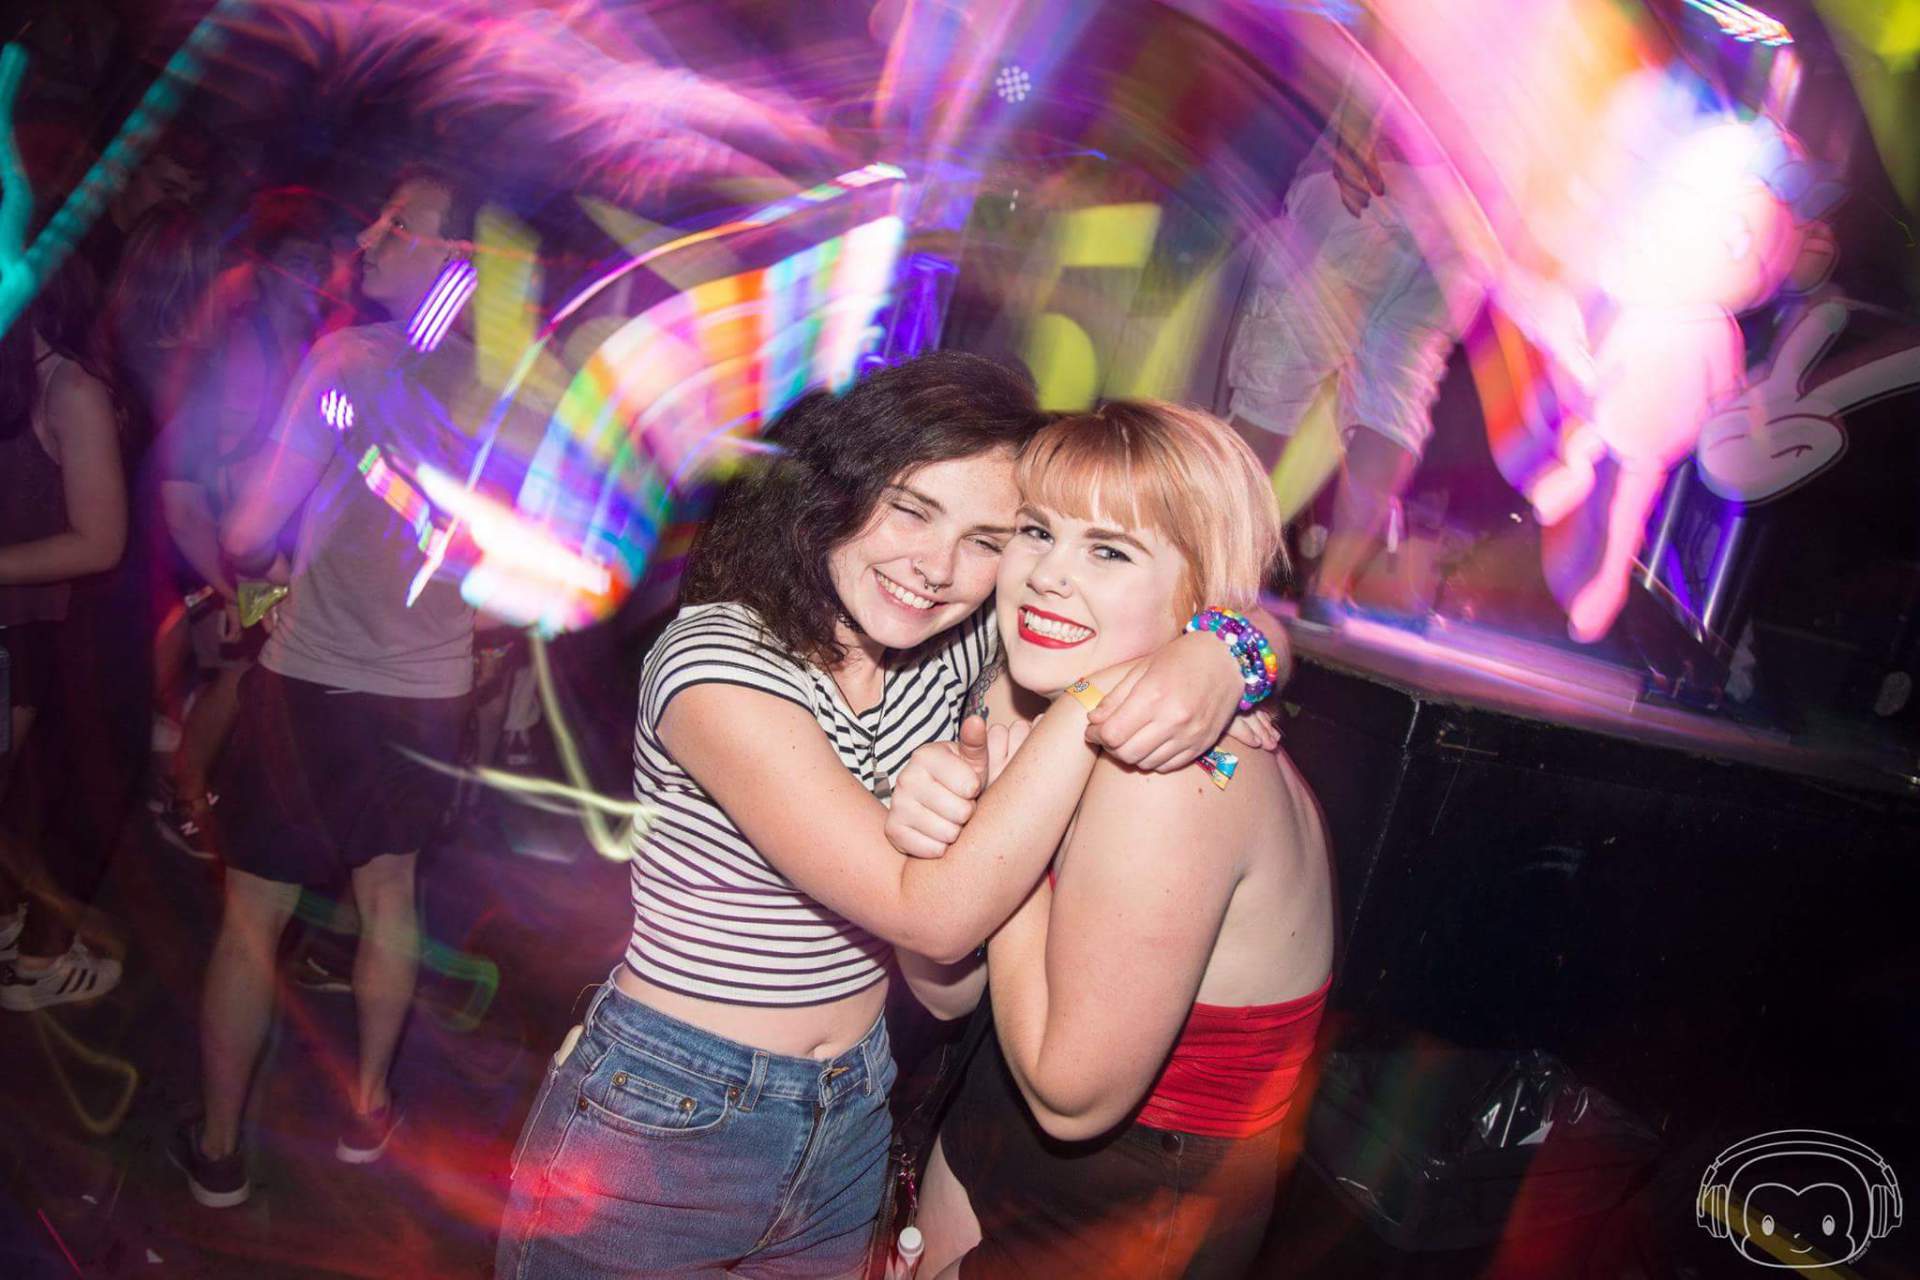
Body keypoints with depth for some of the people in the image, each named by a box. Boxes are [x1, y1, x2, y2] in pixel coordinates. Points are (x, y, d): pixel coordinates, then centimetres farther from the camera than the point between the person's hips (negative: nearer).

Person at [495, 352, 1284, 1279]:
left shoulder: (967, 643, -6)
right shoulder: (717, 659, -24)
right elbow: (936, 917, -27)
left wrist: (1216, 655, -25)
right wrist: (1090, 709, -32)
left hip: (852, 1127, 5)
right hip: (659, 1123, -5)